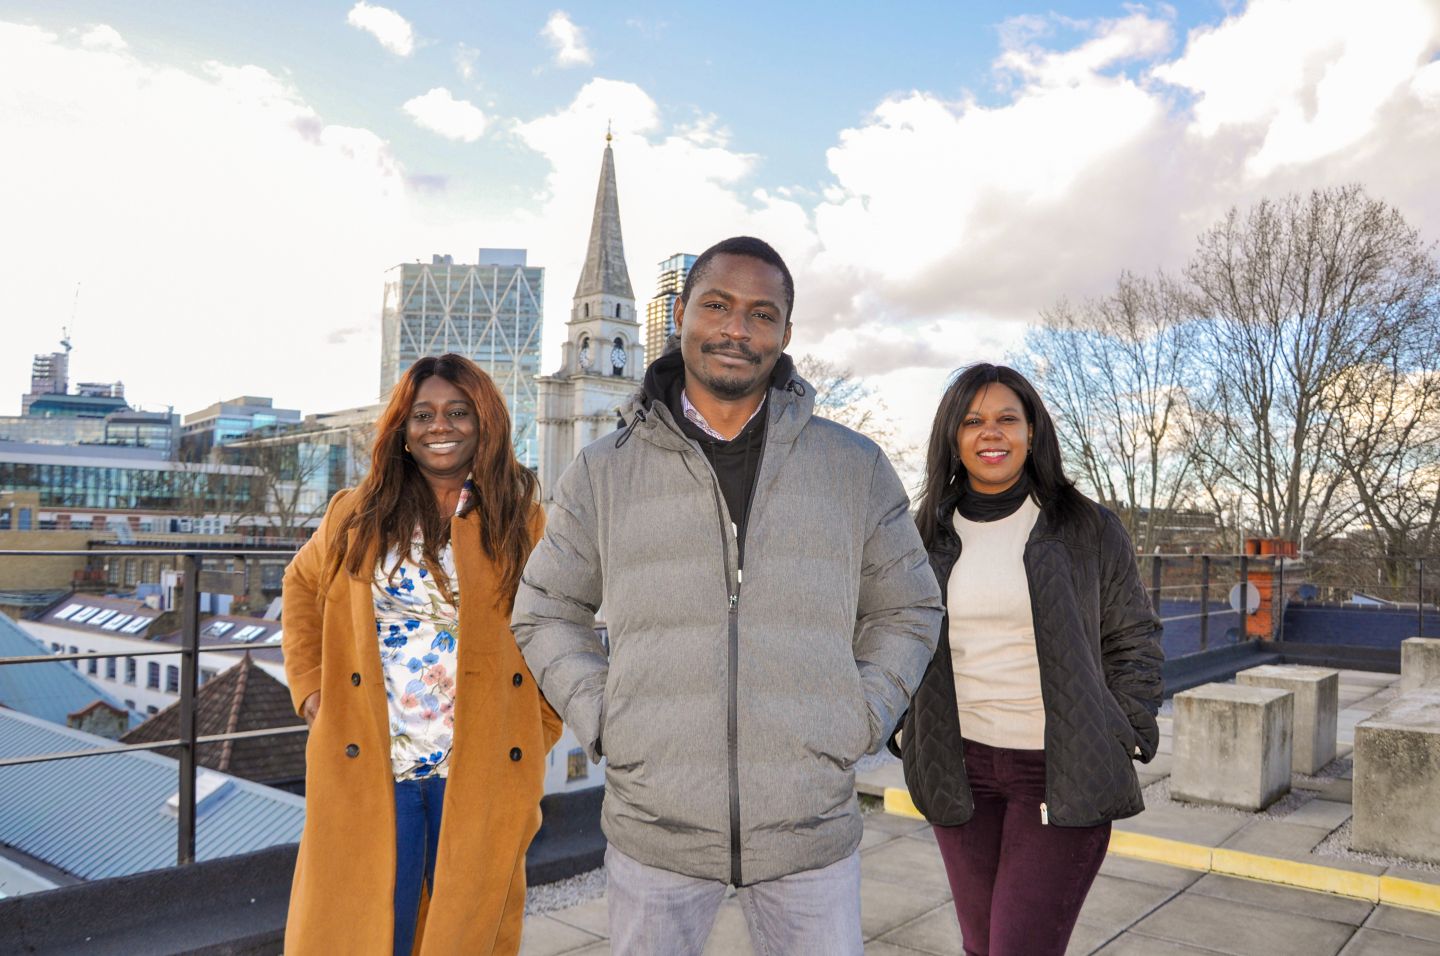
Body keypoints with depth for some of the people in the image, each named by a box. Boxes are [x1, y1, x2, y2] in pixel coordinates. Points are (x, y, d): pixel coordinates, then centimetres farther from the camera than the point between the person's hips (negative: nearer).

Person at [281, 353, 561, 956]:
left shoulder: (524, 523, 0)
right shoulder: (356, 515, 5)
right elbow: (302, 588, 21)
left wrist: (538, 735, 0)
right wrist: (310, 686, 10)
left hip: (481, 771, -1)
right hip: (367, 769, 1)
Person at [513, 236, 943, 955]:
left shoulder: (857, 468, 1)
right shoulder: (602, 472, 1)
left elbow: (906, 611, 11)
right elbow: (546, 613, 10)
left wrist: (859, 722, 0)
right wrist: (601, 721, -1)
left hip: (812, 832, 1)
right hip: (651, 831, 0)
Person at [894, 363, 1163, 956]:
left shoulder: (1088, 530, -2)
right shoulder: (928, 535, 5)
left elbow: (1133, 640, 6)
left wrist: (1129, 739, -2)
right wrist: (906, 733, 7)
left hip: (1063, 774, -3)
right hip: (961, 770, 3)